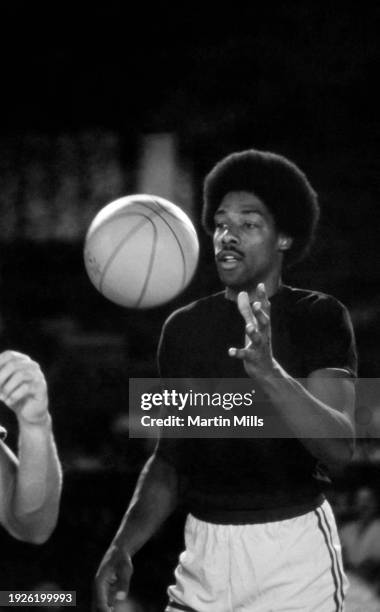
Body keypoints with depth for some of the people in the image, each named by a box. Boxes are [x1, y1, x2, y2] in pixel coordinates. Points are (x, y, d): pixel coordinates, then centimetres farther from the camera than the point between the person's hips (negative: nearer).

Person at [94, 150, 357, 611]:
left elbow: (339, 450, -18)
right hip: (202, 556, 4)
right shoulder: (183, 328, 8)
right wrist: (123, 547, 0)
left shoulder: (318, 317, -6)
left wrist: (268, 372, -33)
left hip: (293, 555, -4)